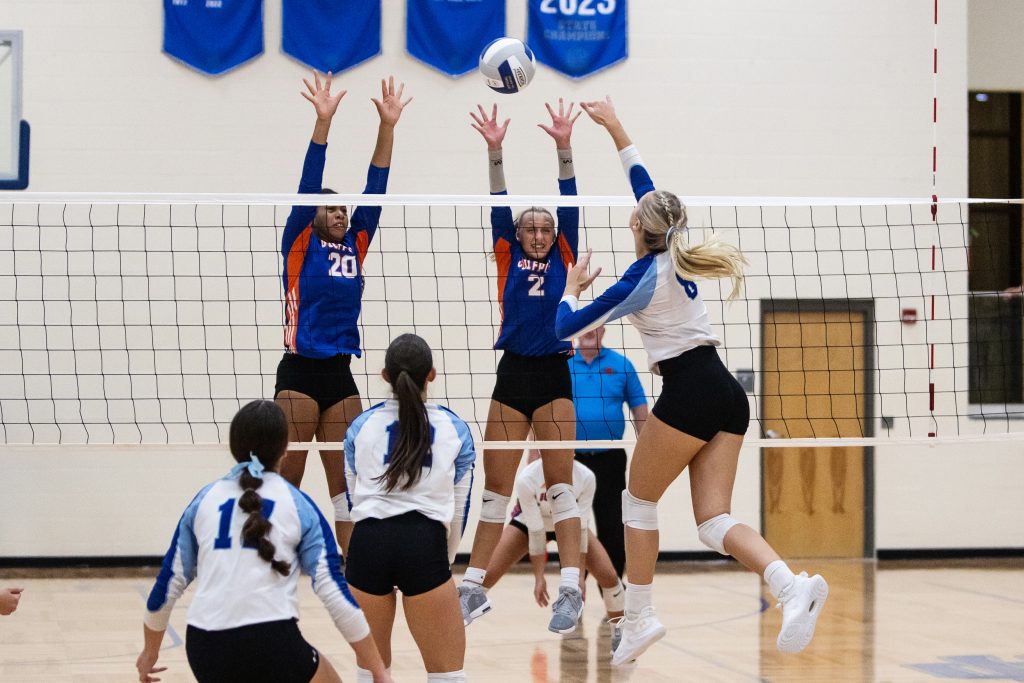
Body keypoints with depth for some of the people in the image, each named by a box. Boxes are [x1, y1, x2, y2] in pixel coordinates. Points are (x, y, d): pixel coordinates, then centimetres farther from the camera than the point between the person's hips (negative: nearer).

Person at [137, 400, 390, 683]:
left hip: (205, 647, 3)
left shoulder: (204, 499, 15)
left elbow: (168, 584, 16)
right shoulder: (298, 504, 7)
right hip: (272, 641, -3)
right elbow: (334, 591, 0)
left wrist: (150, 650, 33)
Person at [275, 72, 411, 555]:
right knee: (286, 483, -5)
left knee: (349, 486, 7)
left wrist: (387, 126, 3)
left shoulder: (355, 244, 14)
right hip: (301, 371, -5)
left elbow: (375, 189, 10)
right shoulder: (300, 243, 2)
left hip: (341, 374, 5)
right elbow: (308, 186, -8)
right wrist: (323, 121, -17)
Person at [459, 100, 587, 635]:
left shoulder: (563, 259, 5)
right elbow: (499, 207, -4)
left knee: (560, 485, -7)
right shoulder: (508, 258, 7)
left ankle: (571, 591, -11)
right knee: (495, 488, 7)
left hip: (553, 375, -2)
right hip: (512, 375, 2)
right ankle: (474, 587, 14)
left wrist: (564, 148, -17)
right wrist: (494, 152, -17)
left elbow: (570, 205, -5)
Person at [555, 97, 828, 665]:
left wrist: (572, 287, 18)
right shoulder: (678, 258, 13)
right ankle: (792, 586, -25)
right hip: (728, 392, 7)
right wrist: (615, 129, 34)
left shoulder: (642, 280, -6)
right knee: (713, 521, -1)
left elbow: (567, 328, -1)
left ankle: (638, 619, 12)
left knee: (639, 500, 11)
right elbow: (646, 188, 27)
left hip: (688, 394, -7)